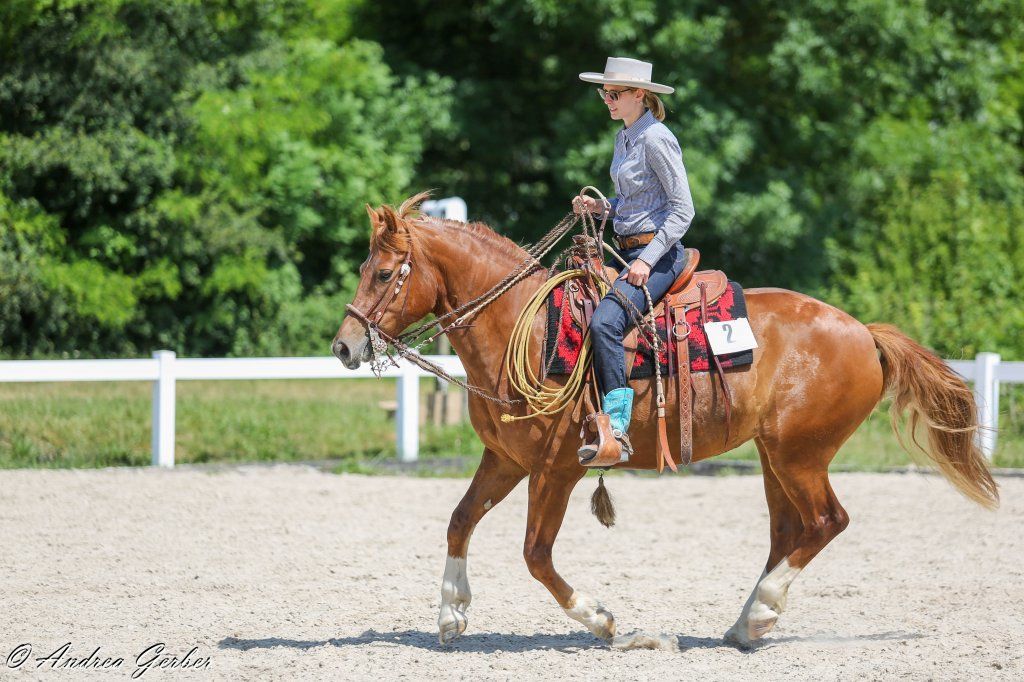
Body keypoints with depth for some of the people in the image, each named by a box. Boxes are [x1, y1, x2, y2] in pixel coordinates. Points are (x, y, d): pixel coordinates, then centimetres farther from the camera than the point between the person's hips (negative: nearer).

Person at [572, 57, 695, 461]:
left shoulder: (656, 139, -12)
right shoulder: (624, 139, 16)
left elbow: (682, 210, -14)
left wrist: (648, 260, -19)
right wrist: (599, 208, 7)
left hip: (658, 253, -10)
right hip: (625, 250, 10)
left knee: (604, 322, -29)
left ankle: (617, 430, -34)